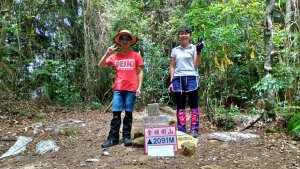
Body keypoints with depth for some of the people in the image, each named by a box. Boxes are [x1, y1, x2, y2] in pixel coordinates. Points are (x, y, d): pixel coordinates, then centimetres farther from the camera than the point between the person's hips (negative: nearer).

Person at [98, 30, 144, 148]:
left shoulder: (136, 56, 5)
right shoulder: (114, 56, 8)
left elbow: (140, 72, 6)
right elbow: (100, 66, 4)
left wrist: (139, 87, -2)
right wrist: (107, 53, -8)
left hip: (131, 89, -1)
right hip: (118, 89, 1)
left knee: (128, 113, 4)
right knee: (116, 113, -1)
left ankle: (127, 137, 13)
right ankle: (113, 138, 4)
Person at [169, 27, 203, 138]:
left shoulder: (194, 48, 6)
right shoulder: (175, 50, 13)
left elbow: (197, 64, -2)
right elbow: (172, 67, 14)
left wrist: (199, 51, -13)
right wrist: (171, 81, 7)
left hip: (191, 78, -2)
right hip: (178, 79, 3)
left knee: (193, 105, 0)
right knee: (180, 106, 5)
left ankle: (194, 129, 5)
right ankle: (181, 130, 11)